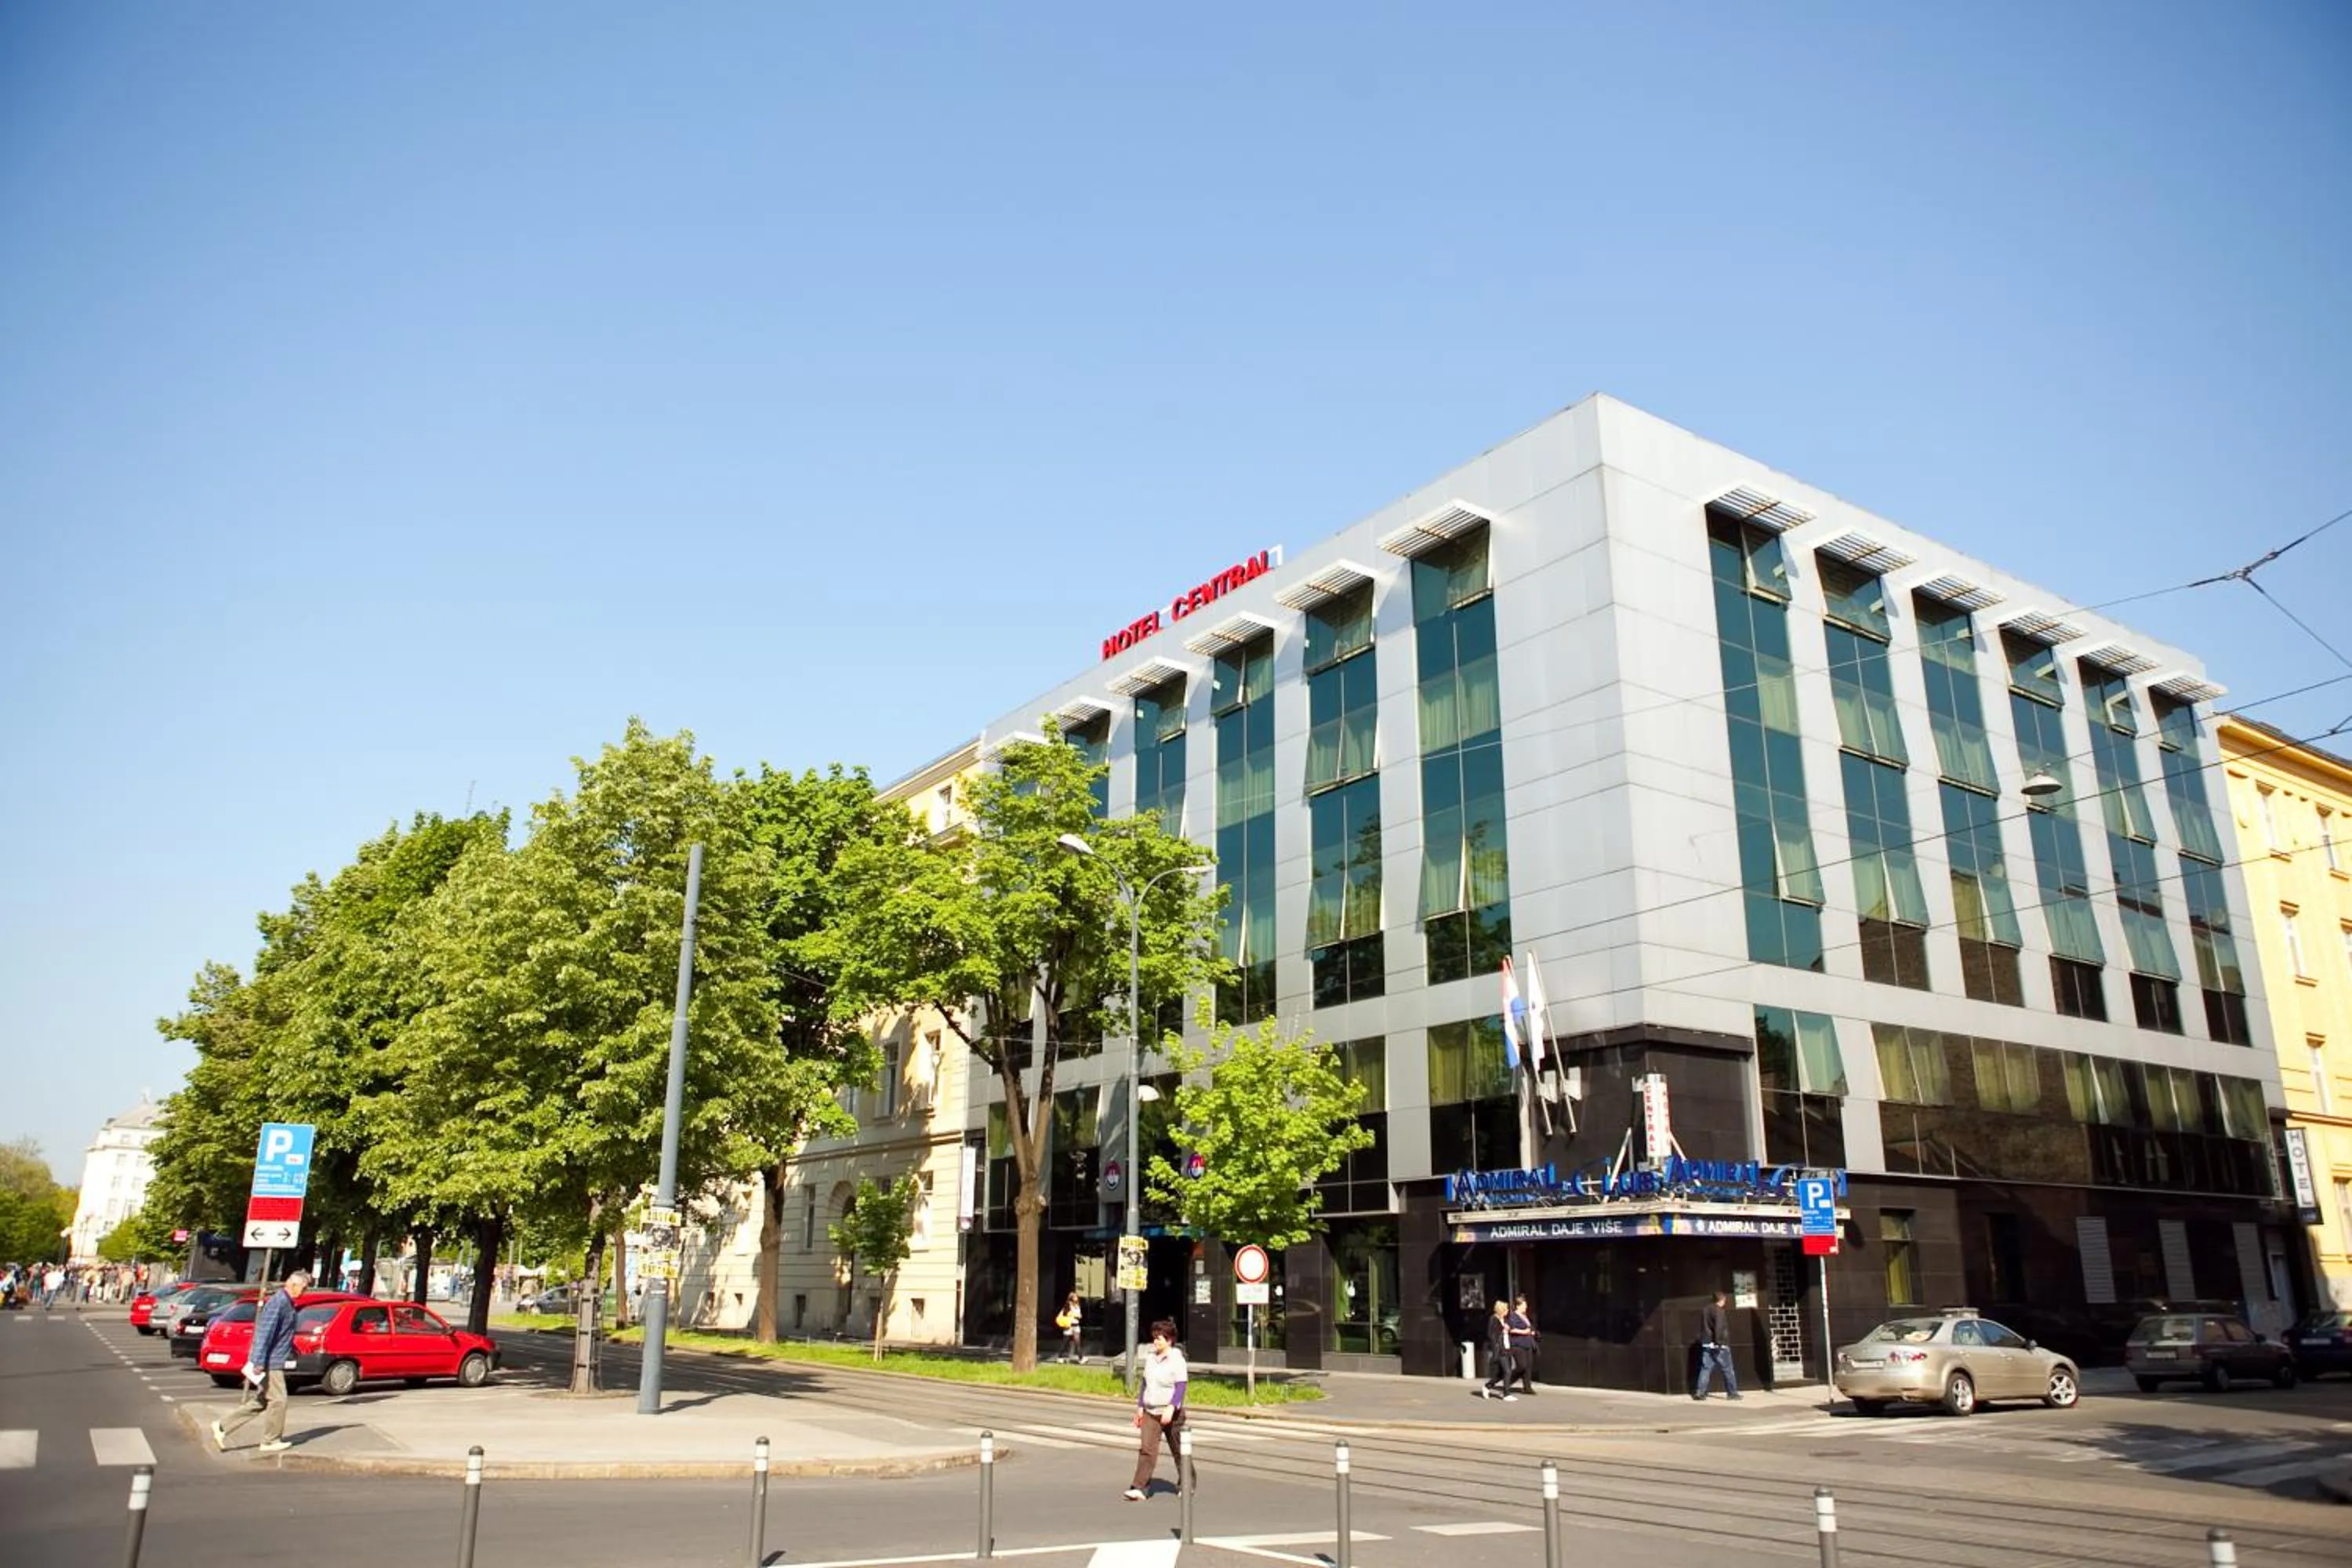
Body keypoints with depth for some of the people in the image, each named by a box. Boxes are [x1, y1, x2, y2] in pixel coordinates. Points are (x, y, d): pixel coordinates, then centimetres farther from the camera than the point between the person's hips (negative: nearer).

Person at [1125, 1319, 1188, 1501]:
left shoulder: (1177, 1360, -11)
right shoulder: (1150, 1359, 8)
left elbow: (1180, 1387, -17)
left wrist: (1171, 1408, -28)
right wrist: (1140, 1407, 14)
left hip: (1171, 1414, -5)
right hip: (1150, 1412, 5)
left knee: (1178, 1451, 10)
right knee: (1147, 1449, -9)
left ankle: (1185, 1486, 28)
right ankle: (1140, 1488, -13)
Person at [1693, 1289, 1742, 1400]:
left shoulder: (1706, 1310, 15)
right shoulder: (1719, 1311, -11)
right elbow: (1719, 1327, -23)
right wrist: (1719, 1342, -22)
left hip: (1707, 1345, 7)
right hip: (1720, 1346, -7)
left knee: (1705, 1369, 3)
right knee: (1728, 1370, 5)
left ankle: (1700, 1392, -4)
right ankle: (1732, 1393, 11)